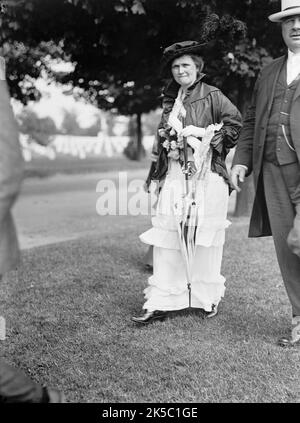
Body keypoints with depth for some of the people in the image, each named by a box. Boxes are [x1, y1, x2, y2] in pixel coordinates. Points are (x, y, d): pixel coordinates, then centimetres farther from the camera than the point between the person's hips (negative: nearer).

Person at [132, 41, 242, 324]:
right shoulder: (170, 100, 17)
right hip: (175, 176, 5)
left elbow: (235, 122, -6)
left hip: (206, 176, -4)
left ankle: (208, 298, 20)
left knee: (205, 240, 2)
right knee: (167, 240, 0)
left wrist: (212, 143, -8)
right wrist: (155, 178, 12)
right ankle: (160, 303, 5)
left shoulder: (212, 96, 1)